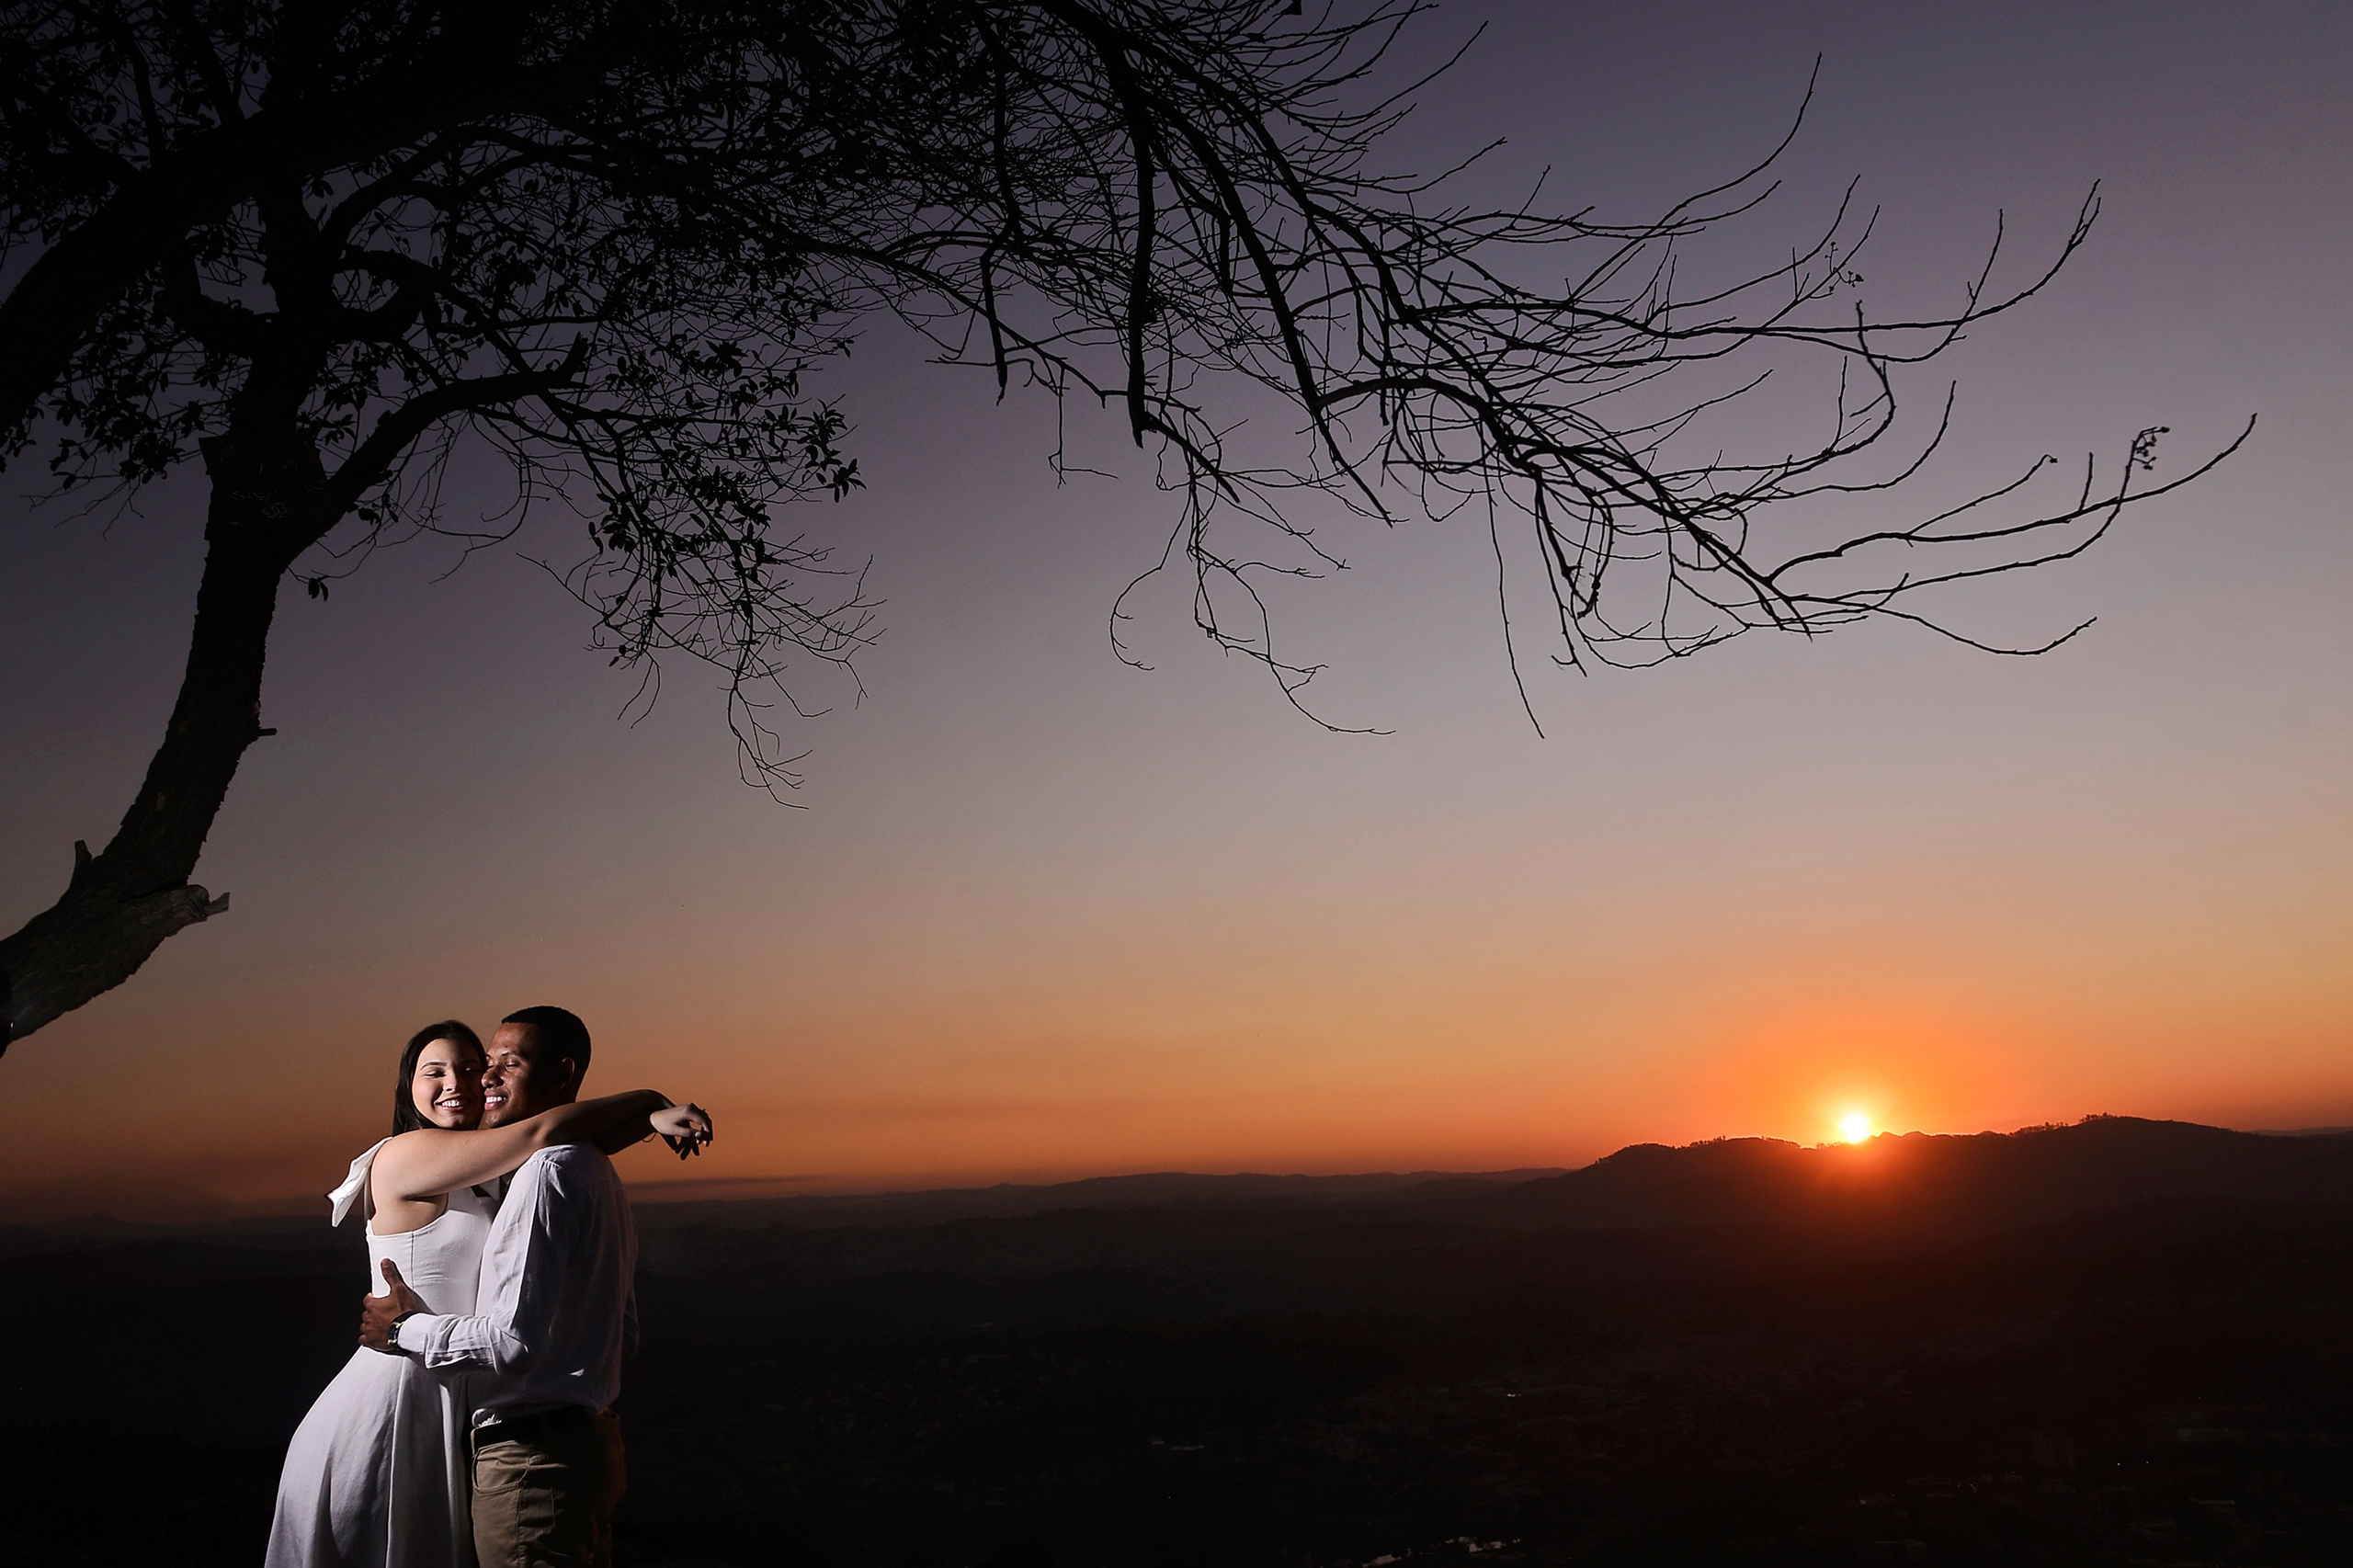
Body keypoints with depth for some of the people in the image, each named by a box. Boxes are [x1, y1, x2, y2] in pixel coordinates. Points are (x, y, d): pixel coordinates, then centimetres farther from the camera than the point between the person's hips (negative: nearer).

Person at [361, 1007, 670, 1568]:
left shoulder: (548, 1172, -17)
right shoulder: (597, 1172, 13)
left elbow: (516, 1339, -22)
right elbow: (624, 1339, 17)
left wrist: (407, 1328, -8)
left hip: (532, 1461, -10)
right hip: (593, 1442, 10)